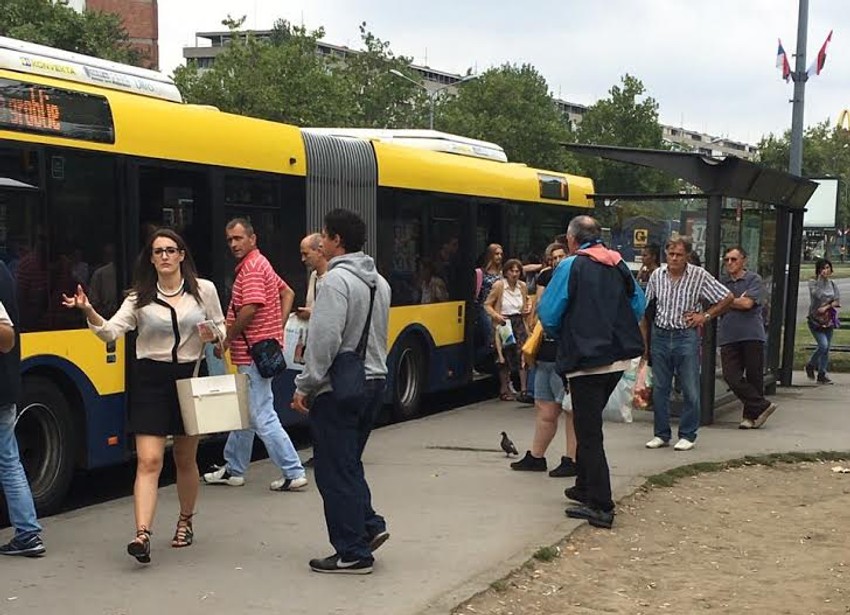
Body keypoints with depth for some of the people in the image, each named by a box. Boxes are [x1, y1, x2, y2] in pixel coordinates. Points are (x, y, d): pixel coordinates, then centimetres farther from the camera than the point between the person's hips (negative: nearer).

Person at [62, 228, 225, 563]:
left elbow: (220, 327, 12)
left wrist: (212, 335, -11)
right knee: (148, 460, -10)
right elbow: (112, 331, -10)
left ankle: (185, 522, 34)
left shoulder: (204, 290, 1)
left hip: (190, 376, 1)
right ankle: (142, 535, -15)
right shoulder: (140, 297, 0)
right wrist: (89, 313, -28)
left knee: (185, 459, 14)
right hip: (151, 379, -1)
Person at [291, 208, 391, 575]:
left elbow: (325, 339, -22)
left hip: (338, 390, -9)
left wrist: (305, 386, -14)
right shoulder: (379, 282, 12)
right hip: (373, 381, 9)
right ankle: (369, 526, 15)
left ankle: (352, 554, 6)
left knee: (335, 472, 1)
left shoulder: (337, 279, -16)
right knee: (349, 464, 22)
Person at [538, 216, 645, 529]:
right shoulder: (619, 266, 8)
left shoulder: (571, 266, -11)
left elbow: (549, 313, -10)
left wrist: (561, 337, 9)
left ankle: (601, 506, -1)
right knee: (589, 424, 22)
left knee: (589, 432, -1)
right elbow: (638, 306, 15)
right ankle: (585, 488, 33)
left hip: (586, 360, -7)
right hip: (618, 358, 7)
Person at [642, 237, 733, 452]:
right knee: (659, 389, 7)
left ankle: (687, 435, 12)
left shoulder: (699, 276, -4)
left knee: (690, 390, 1)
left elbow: (727, 298, 3)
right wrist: (644, 342, 8)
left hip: (686, 336, -3)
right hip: (660, 336, 3)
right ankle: (661, 434, 17)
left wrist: (705, 316, -3)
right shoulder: (657, 276, 4)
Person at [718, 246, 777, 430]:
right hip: (729, 337, 3)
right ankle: (762, 406, 0)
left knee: (754, 377, 2)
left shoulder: (753, 279, 4)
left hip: (752, 334, -3)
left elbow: (747, 303, -8)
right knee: (731, 377, -9)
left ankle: (751, 415, 14)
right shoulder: (722, 282, 15)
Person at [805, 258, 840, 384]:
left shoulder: (832, 284, 9)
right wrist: (820, 279, -15)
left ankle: (822, 375, 12)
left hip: (828, 320, 5)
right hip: (815, 320, -5)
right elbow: (818, 295, -21)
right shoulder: (813, 283, -3)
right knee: (823, 345, -17)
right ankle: (810, 365, 7)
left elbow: (837, 301, 2)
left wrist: (826, 307, -14)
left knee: (827, 348, 5)